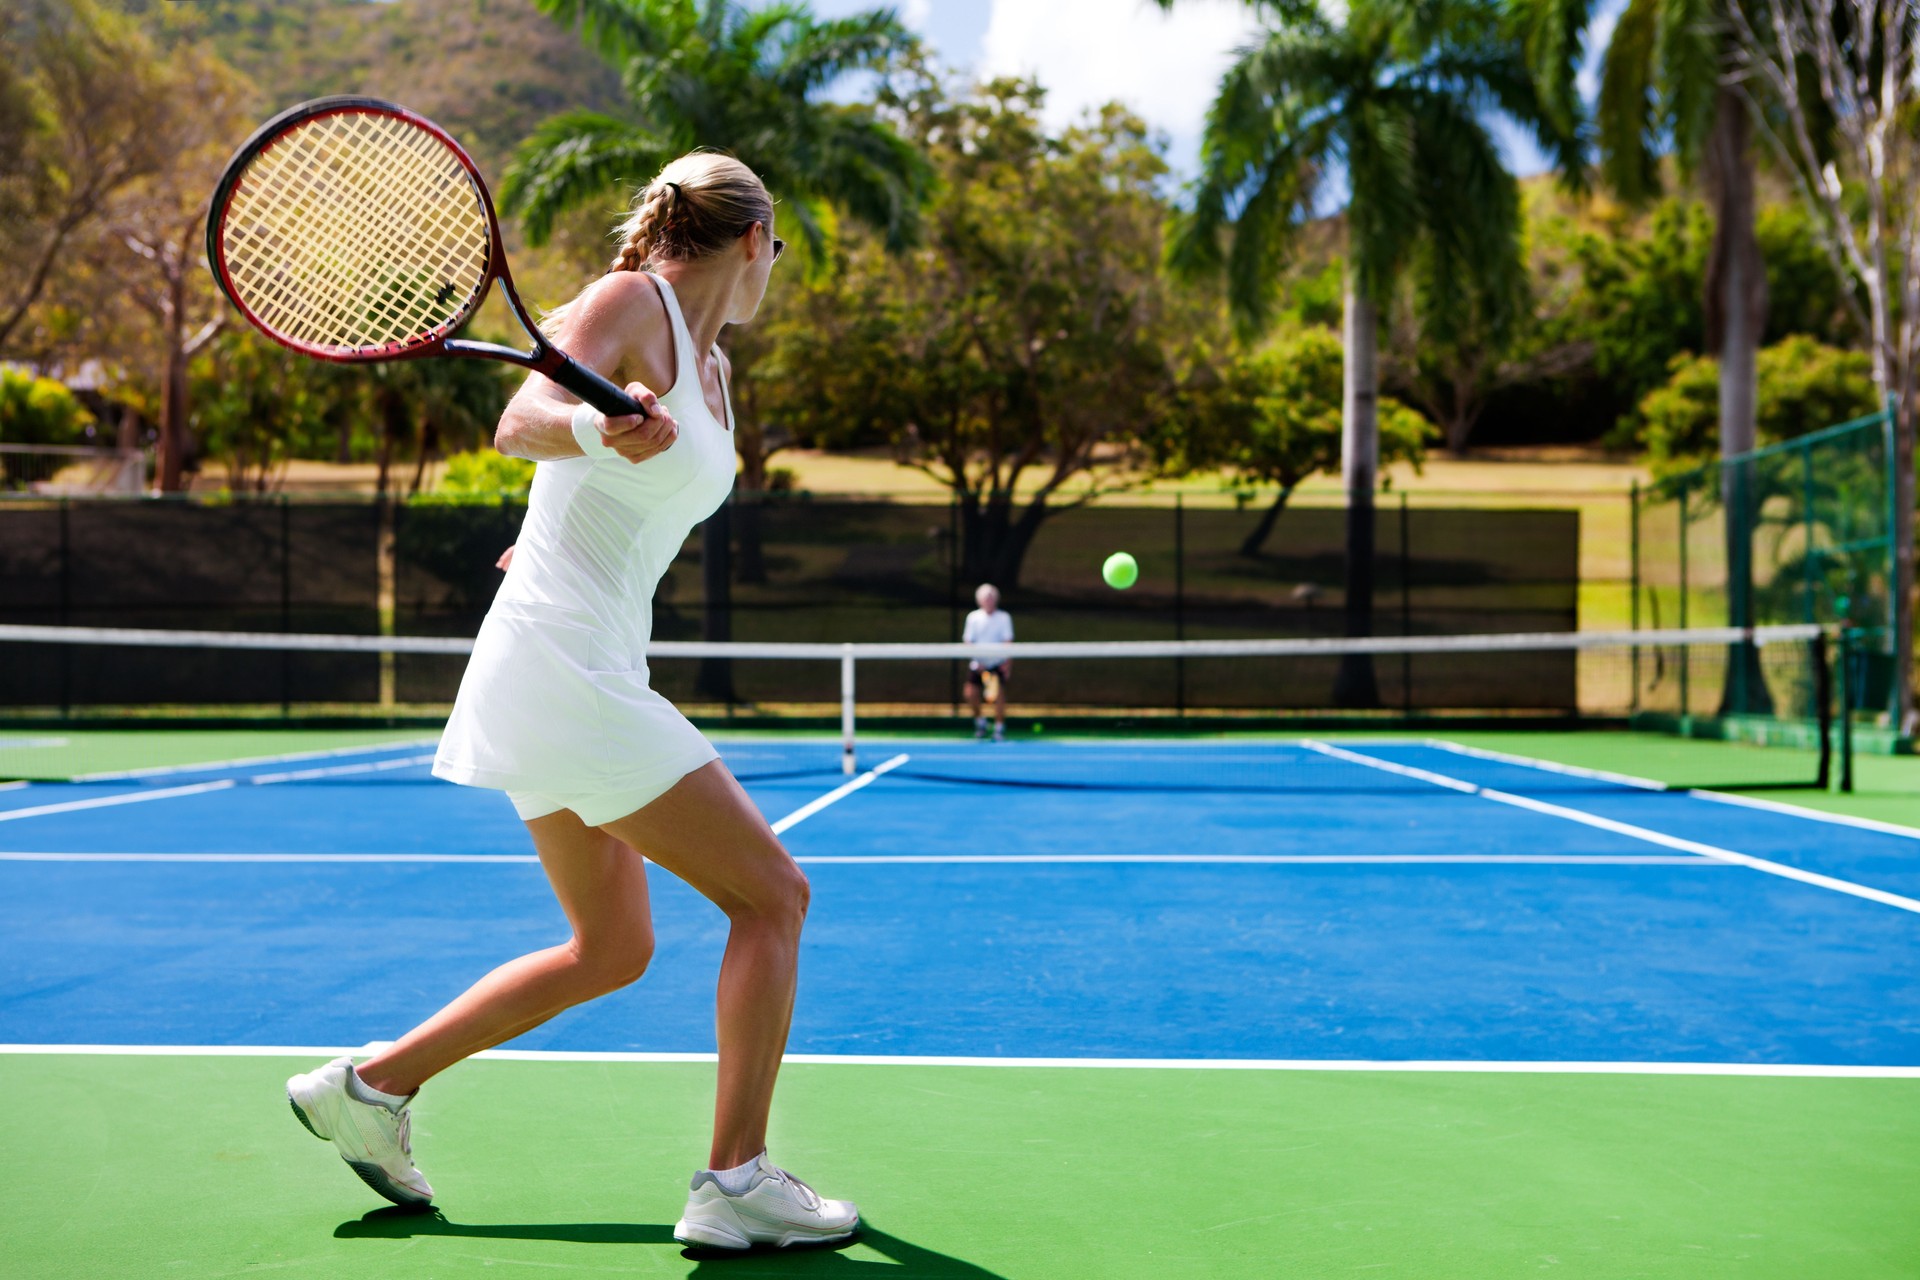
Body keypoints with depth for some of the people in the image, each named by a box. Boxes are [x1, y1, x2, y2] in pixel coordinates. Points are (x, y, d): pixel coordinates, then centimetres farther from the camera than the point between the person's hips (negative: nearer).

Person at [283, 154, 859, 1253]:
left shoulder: (712, 369, 15)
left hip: (600, 674, 9)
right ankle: (736, 1183, -1)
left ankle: (370, 1085, 24)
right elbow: (521, 422, -29)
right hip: (566, 668, -9)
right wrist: (599, 427, -46)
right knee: (772, 893, -6)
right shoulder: (630, 302, -10)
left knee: (613, 948, 16)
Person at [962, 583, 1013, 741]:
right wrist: (977, 660, -12)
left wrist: (1007, 662, -15)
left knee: (999, 694, -10)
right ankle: (980, 722, 16)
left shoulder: (1004, 617, -4)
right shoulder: (973, 617, -1)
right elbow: (967, 641, -1)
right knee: (971, 694, -7)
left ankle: (999, 728, 1)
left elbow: (1008, 641, -7)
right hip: (978, 664, 2)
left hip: (998, 663, -2)